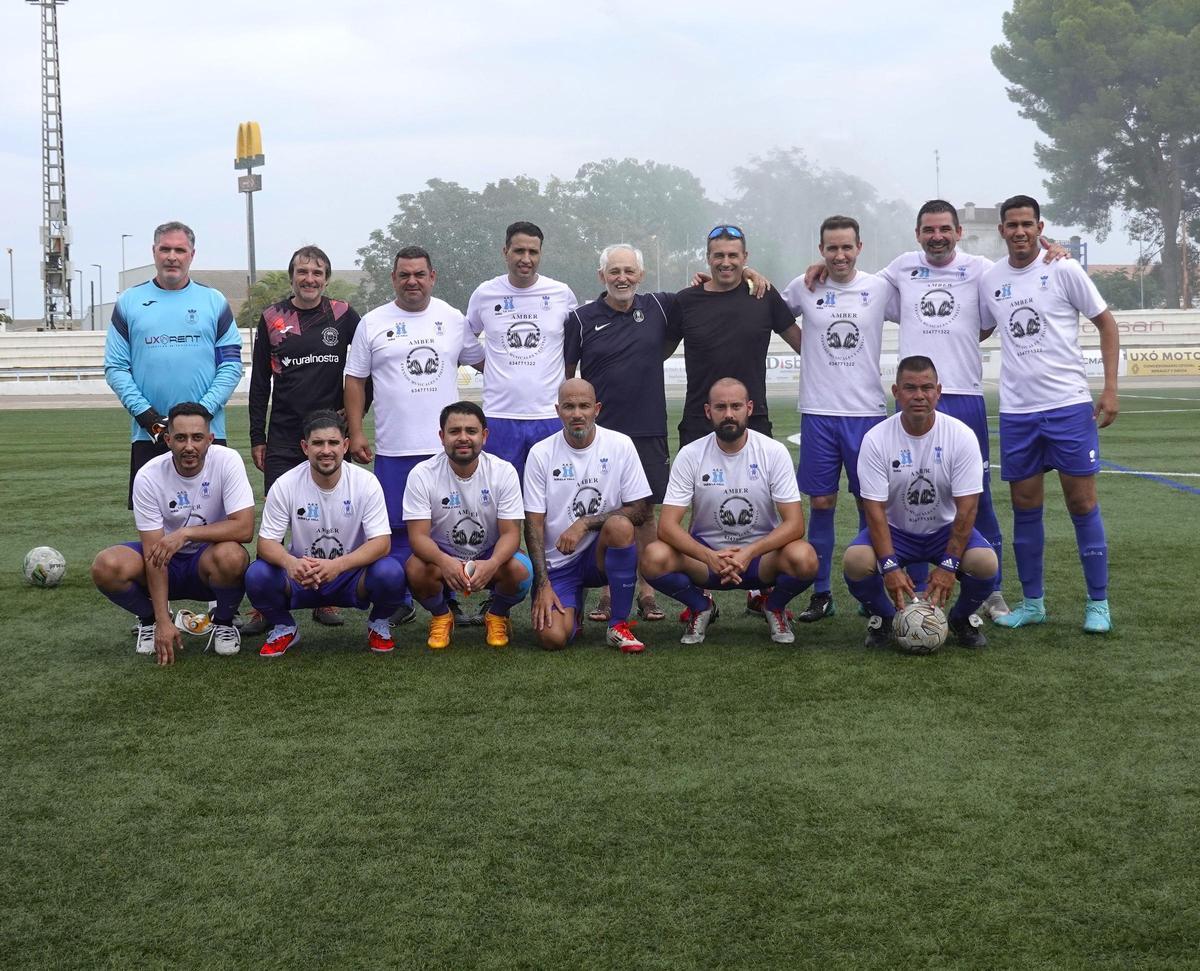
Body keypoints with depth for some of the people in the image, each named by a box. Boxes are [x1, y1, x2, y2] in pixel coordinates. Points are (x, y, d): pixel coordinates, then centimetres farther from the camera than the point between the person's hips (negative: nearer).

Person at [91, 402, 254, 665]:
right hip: (167, 565, 1)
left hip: (208, 564, -1)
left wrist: (185, 533, -32)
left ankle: (223, 621, -3)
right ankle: (150, 618, 6)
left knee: (231, 555, -37)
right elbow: (154, 552, -18)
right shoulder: (148, 476, -16)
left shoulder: (227, 461, -18)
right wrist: (163, 622, -23)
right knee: (106, 567, -26)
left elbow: (244, 528, -25)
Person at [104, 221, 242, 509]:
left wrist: (204, 410, -10)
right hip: (148, 434, 1)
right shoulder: (129, 302, 8)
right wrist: (143, 412, -8)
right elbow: (115, 367, 4)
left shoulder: (214, 302, 8)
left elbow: (231, 364, 3)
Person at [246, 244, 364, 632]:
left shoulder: (343, 316, 2)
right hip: (283, 438, 0)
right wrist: (257, 437, 5)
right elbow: (259, 382, 7)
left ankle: (326, 599, 15)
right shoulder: (272, 319, 4)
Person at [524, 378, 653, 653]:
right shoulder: (541, 453, -4)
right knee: (552, 637, -23)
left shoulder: (620, 445, -4)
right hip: (556, 563, 0)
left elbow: (641, 509, -7)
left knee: (620, 525, -34)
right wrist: (543, 585, -13)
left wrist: (585, 523, -18)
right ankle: (571, 608, 18)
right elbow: (534, 524, -4)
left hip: (600, 555, 0)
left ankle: (619, 625, -16)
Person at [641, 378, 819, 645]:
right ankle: (701, 607, 3)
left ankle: (775, 607, 4)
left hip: (761, 554, 0)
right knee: (654, 559, -30)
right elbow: (668, 525, -15)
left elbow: (794, 523, -15)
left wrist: (749, 553, -32)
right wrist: (710, 557, -33)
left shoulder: (774, 452, -10)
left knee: (804, 559, -33)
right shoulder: (690, 455, -10)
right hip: (705, 555, 0)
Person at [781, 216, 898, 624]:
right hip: (818, 411, 1)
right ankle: (821, 594, 13)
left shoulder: (880, 289, 2)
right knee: (821, 503, 4)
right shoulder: (804, 288, 3)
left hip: (867, 411, 0)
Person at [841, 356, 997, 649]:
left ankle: (962, 617, 6)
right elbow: (875, 509, -17)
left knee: (986, 563, -29)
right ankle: (883, 617, 4)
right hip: (895, 530, 0)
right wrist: (890, 566, -27)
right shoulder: (876, 439, -15)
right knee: (855, 561, -30)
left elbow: (967, 507, -16)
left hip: (946, 529, 0)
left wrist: (948, 565, -23)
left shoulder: (961, 435, -15)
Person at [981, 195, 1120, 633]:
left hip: (1069, 404, -3)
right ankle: (1032, 602, 20)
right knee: (1025, 508, 8)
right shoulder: (989, 280, 6)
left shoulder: (1063, 270, -4)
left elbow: (1106, 323, 1)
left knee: (1082, 503, -1)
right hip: (1016, 411, 4)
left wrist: (1110, 387, -5)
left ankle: (1098, 604, 9)